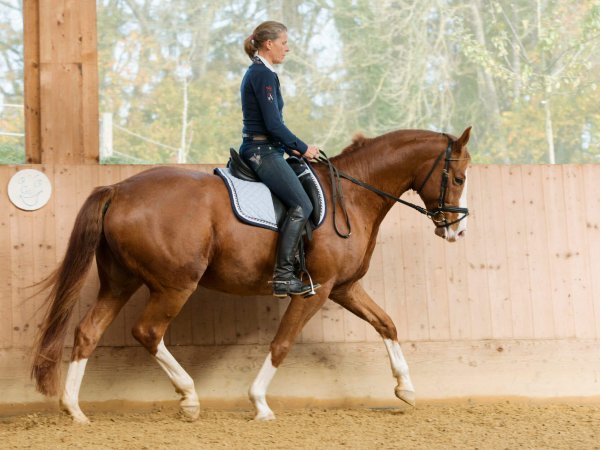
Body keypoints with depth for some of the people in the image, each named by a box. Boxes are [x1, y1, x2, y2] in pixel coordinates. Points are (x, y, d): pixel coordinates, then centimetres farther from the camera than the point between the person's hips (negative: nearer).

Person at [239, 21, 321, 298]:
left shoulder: (256, 72, 18)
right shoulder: (264, 75, -14)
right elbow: (274, 124, -19)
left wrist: (291, 148, 17)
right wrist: (302, 148, -8)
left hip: (259, 149, 11)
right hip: (263, 151, -11)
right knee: (301, 206, -16)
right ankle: (283, 276, -18)